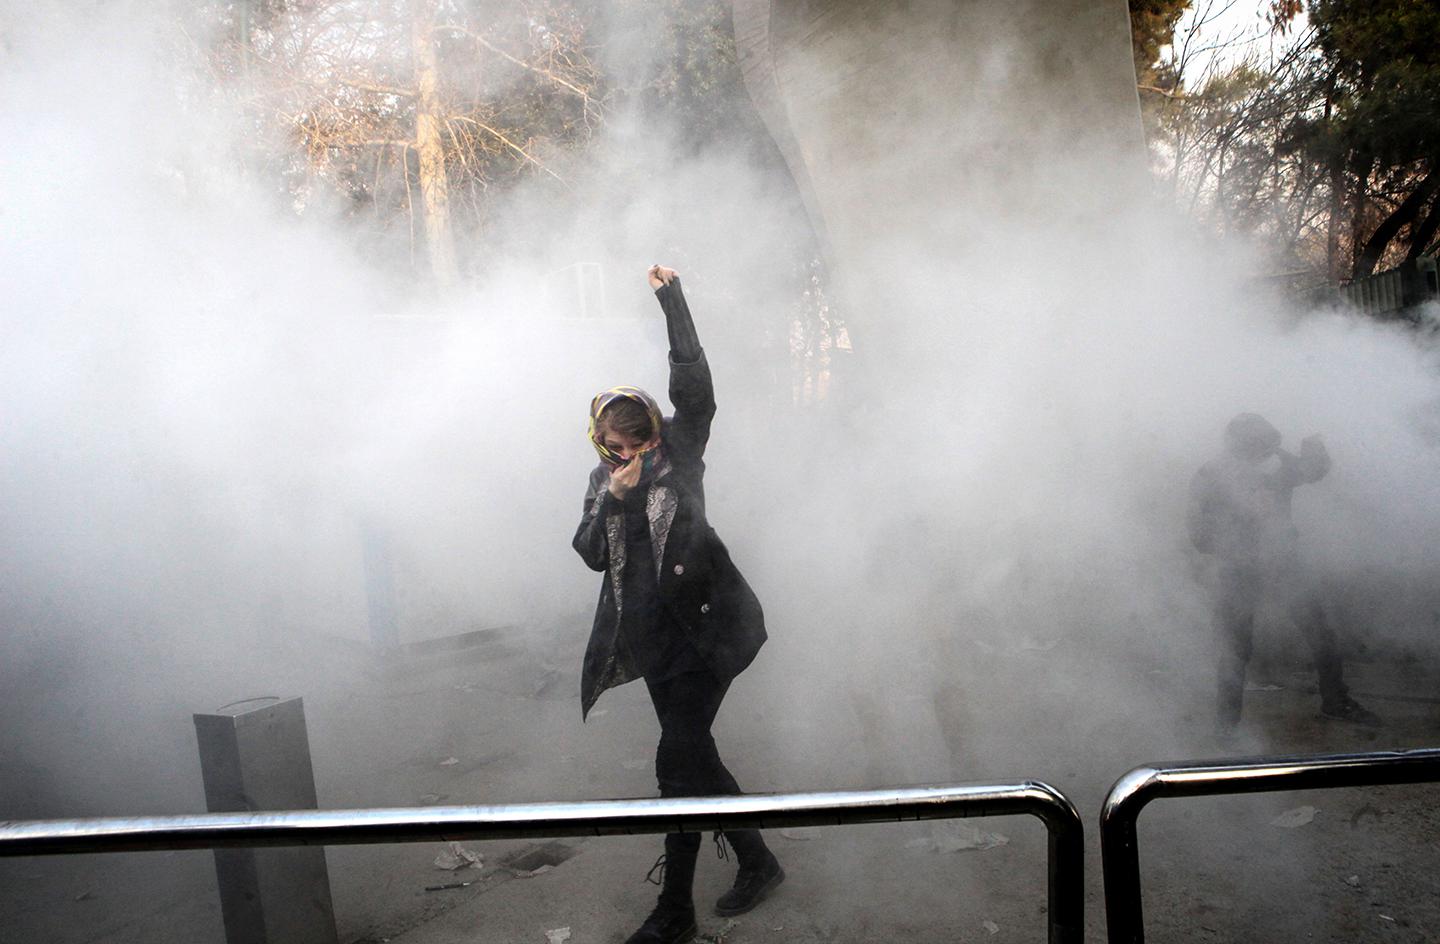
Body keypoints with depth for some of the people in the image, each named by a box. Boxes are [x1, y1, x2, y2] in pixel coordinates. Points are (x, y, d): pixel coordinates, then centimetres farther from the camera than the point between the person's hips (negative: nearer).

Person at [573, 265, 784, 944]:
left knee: (678, 761, -8)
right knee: (693, 754, 13)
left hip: (705, 629, -6)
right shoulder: (602, 480, 11)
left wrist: (672, 301, -16)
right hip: (655, 637, 6)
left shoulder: (680, 452, -2)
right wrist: (613, 500, -12)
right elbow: (591, 554, 3)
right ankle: (756, 862, 33)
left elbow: (693, 384, -14)